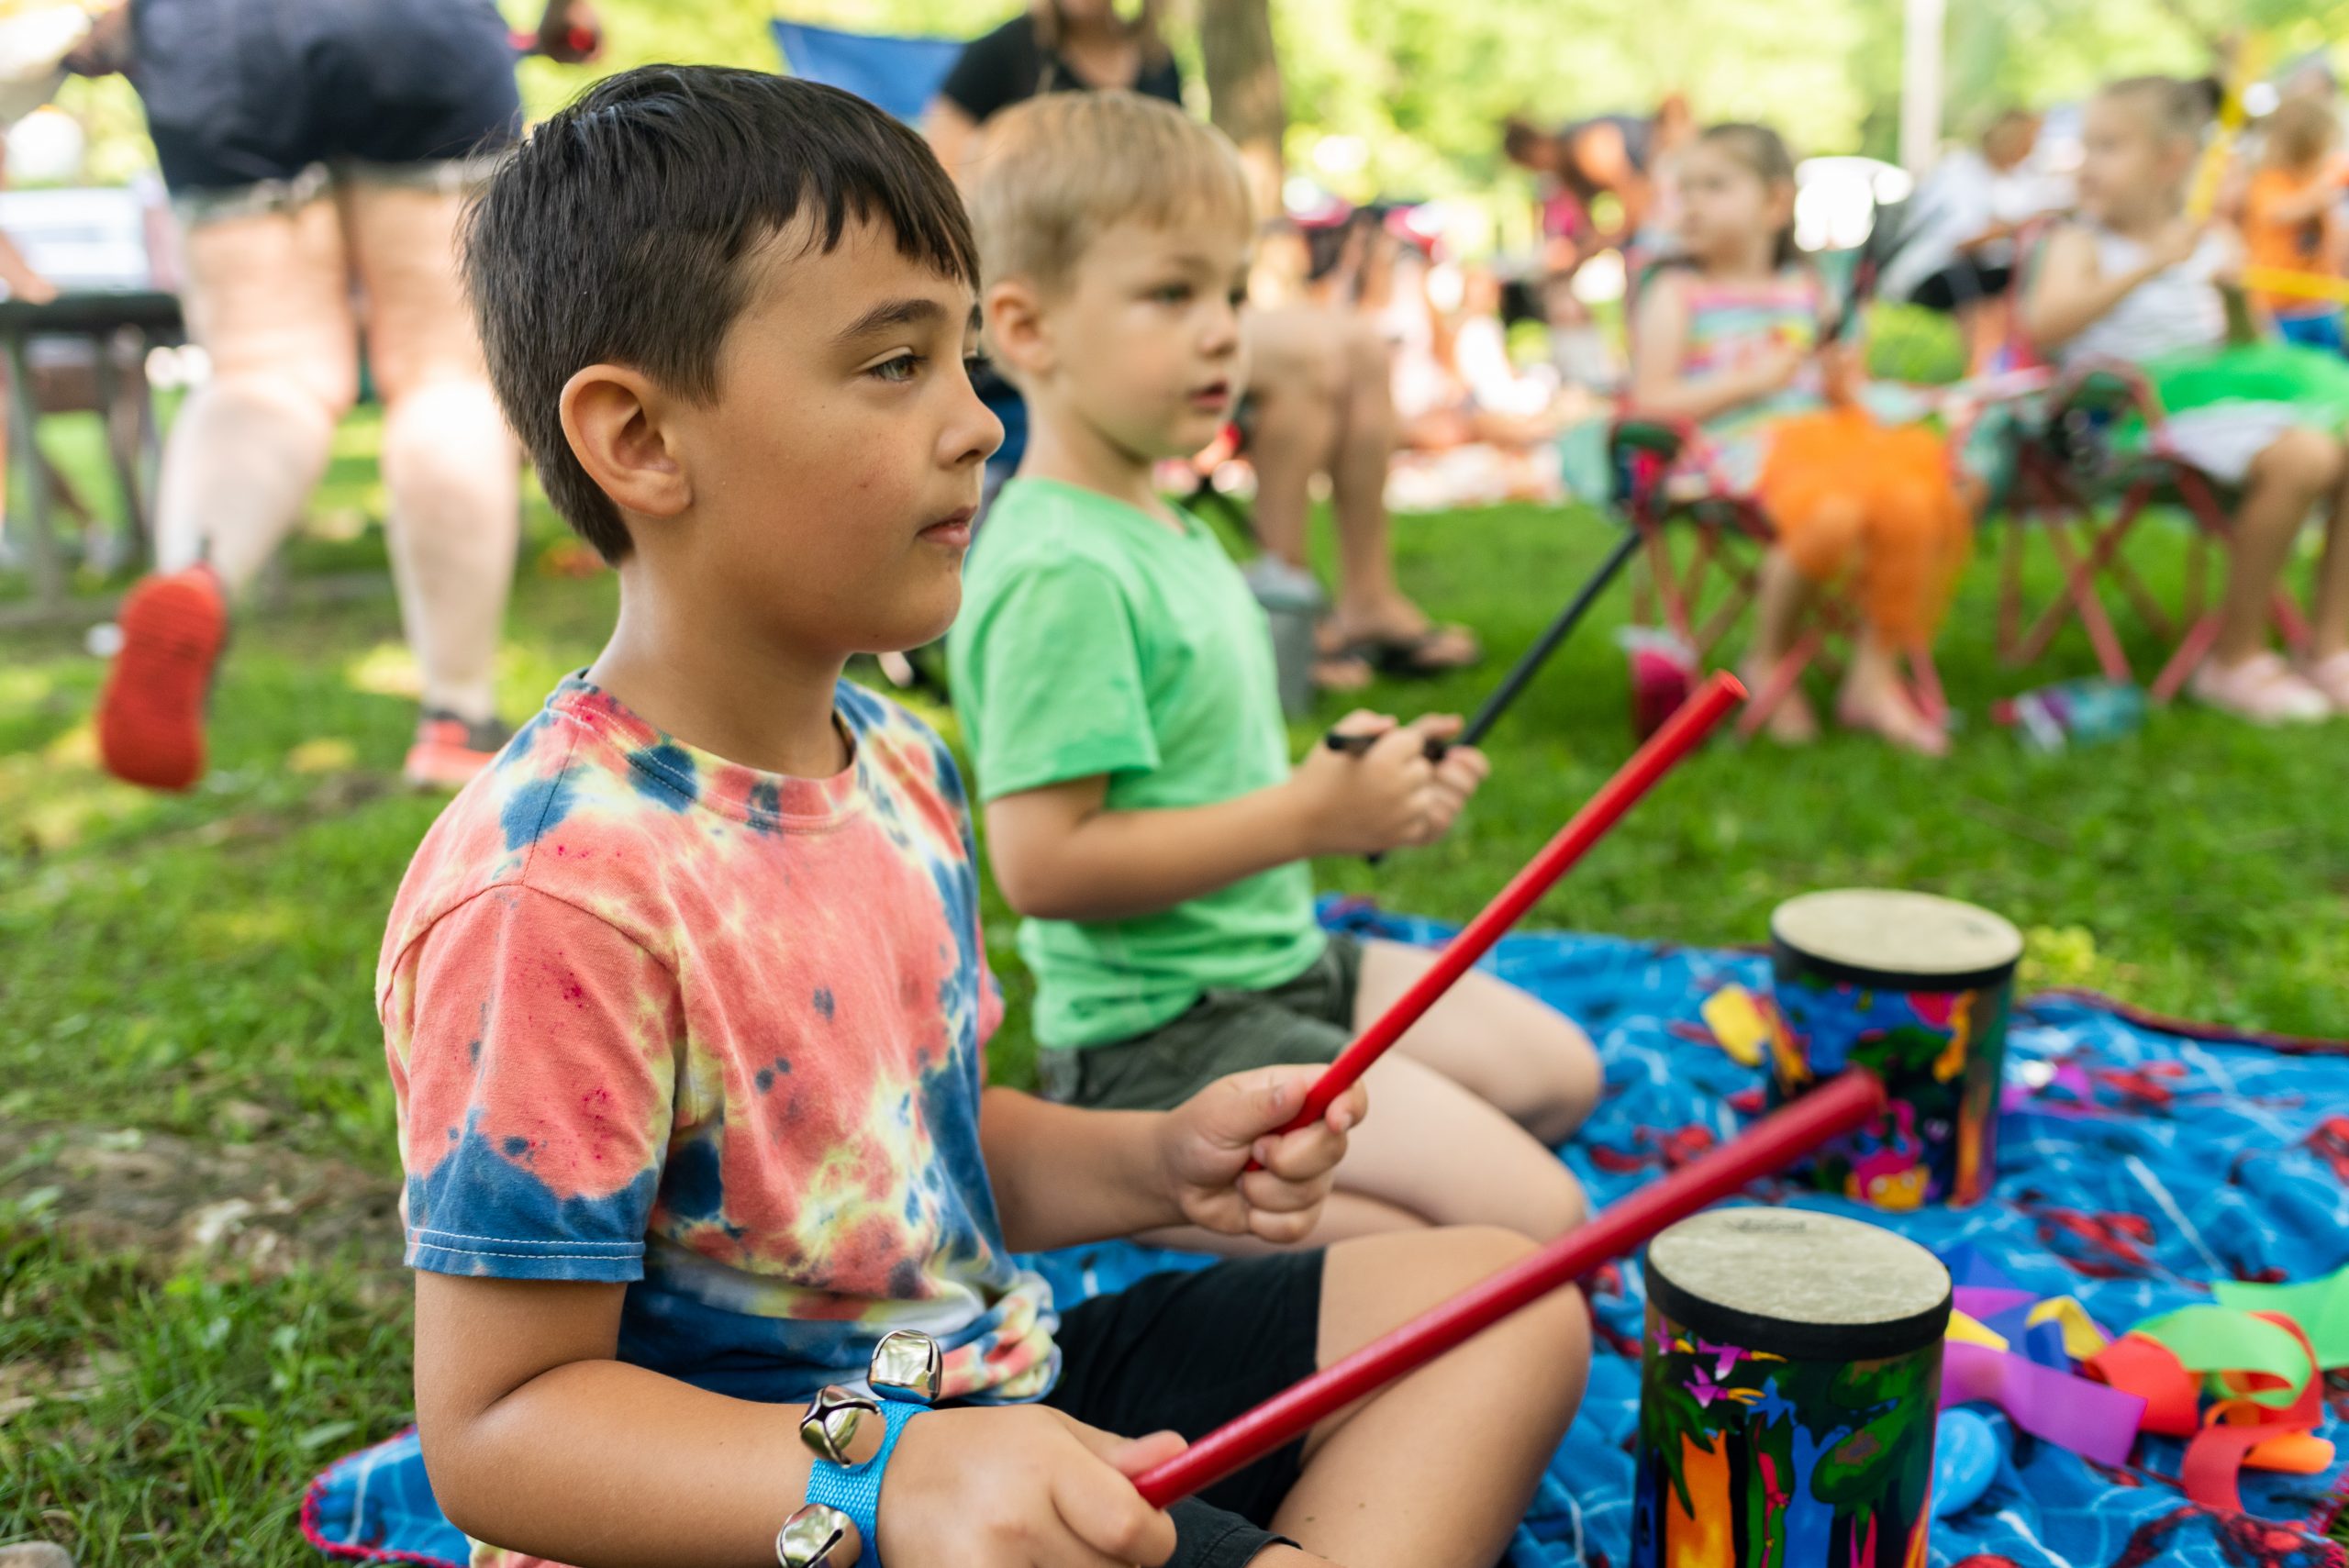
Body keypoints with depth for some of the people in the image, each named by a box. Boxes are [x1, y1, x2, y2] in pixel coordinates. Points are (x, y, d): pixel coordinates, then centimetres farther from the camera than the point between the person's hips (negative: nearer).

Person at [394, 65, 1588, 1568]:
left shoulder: (901, 764, 3)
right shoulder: (560, 890, -25)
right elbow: (496, 1424, -21)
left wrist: (1153, 1164, -2)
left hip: (985, 1387, 9)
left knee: (1507, 1296, 7)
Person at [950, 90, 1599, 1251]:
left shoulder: (1169, 532, 9)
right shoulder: (1059, 571, -22)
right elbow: (1043, 864, -27)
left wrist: (1359, 781, 2)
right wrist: (1308, 816, -23)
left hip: (1278, 961, 10)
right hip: (1160, 1037, -10)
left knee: (1558, 1077, 18)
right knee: (1537, 1220, -14)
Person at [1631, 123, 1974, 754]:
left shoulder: (1806, 289, 20)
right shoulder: (1677, 295, 6)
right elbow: (1650, 401, -5)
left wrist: (1844, 384, 3)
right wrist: (1754, 379, -8)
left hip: (1825, 429, 5)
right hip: (1740, 447, -5)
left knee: (1911, 501, -25)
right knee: (1833, 513, -34)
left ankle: (1873, 678, -9)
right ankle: (1767, 661, -8)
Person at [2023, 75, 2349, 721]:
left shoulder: (2207, 243, 15)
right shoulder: (2082, 243, -2)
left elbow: (2244, 349, 19)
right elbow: (2043, 325, -22)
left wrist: (2237, 297, -2)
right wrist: (2150, 267, -23)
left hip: (2220, 387, 7)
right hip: (2140, 407, -7)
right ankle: (2235, 657, -17)